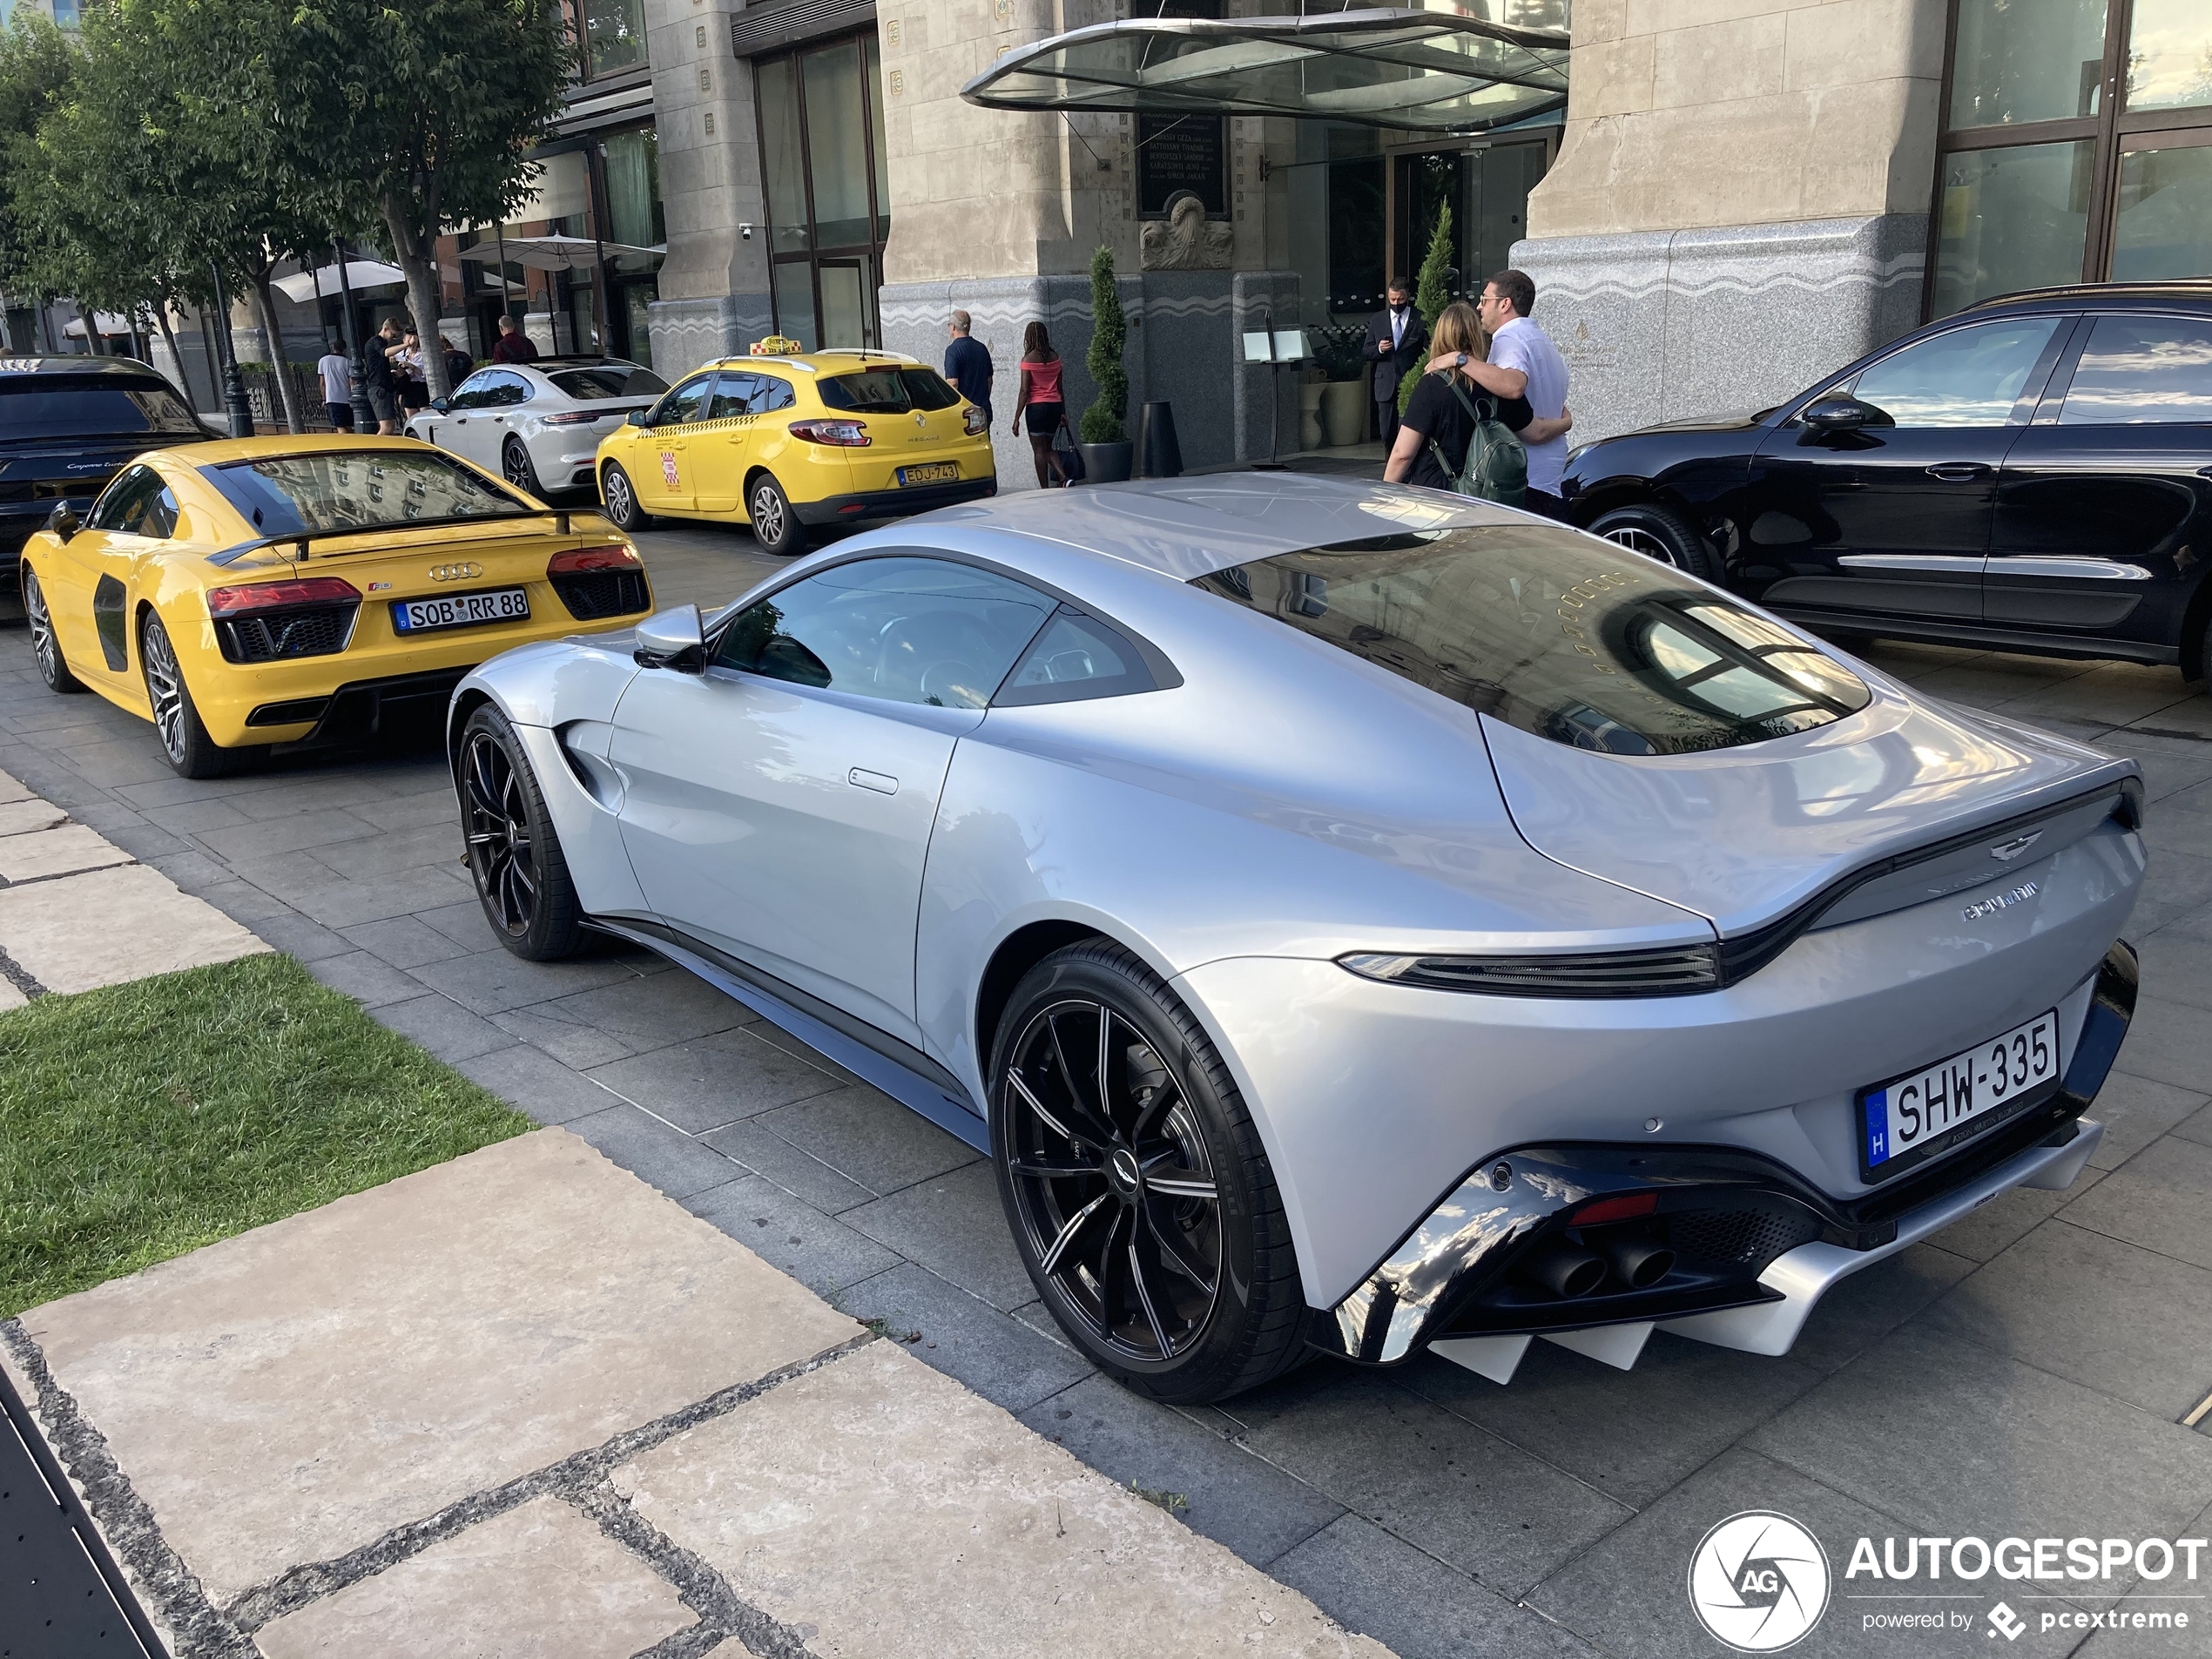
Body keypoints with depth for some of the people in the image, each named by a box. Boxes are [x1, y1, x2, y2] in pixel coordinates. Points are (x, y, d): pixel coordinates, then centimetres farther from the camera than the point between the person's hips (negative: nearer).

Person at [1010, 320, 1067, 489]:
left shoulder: (1029, 359, -9)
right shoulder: (1055, 357, 7)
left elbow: (1024, 391, -11)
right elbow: (1060, 388, 12)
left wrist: (1017, 418, -8)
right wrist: (1063, 413, 19)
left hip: (1037, 407, -5)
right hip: (1055, 405, 5)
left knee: (1039, 450, 4)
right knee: (1047, 448, 17)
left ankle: (1045, 490, 4)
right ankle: (1064, 478, -4)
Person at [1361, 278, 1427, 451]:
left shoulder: (1421, 320, 0)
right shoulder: (1376, 321, 10)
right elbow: (1365, 352, 11)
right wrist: (1378, 349, -10)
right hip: (1386, 385, 3)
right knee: (1387, 433, 6)